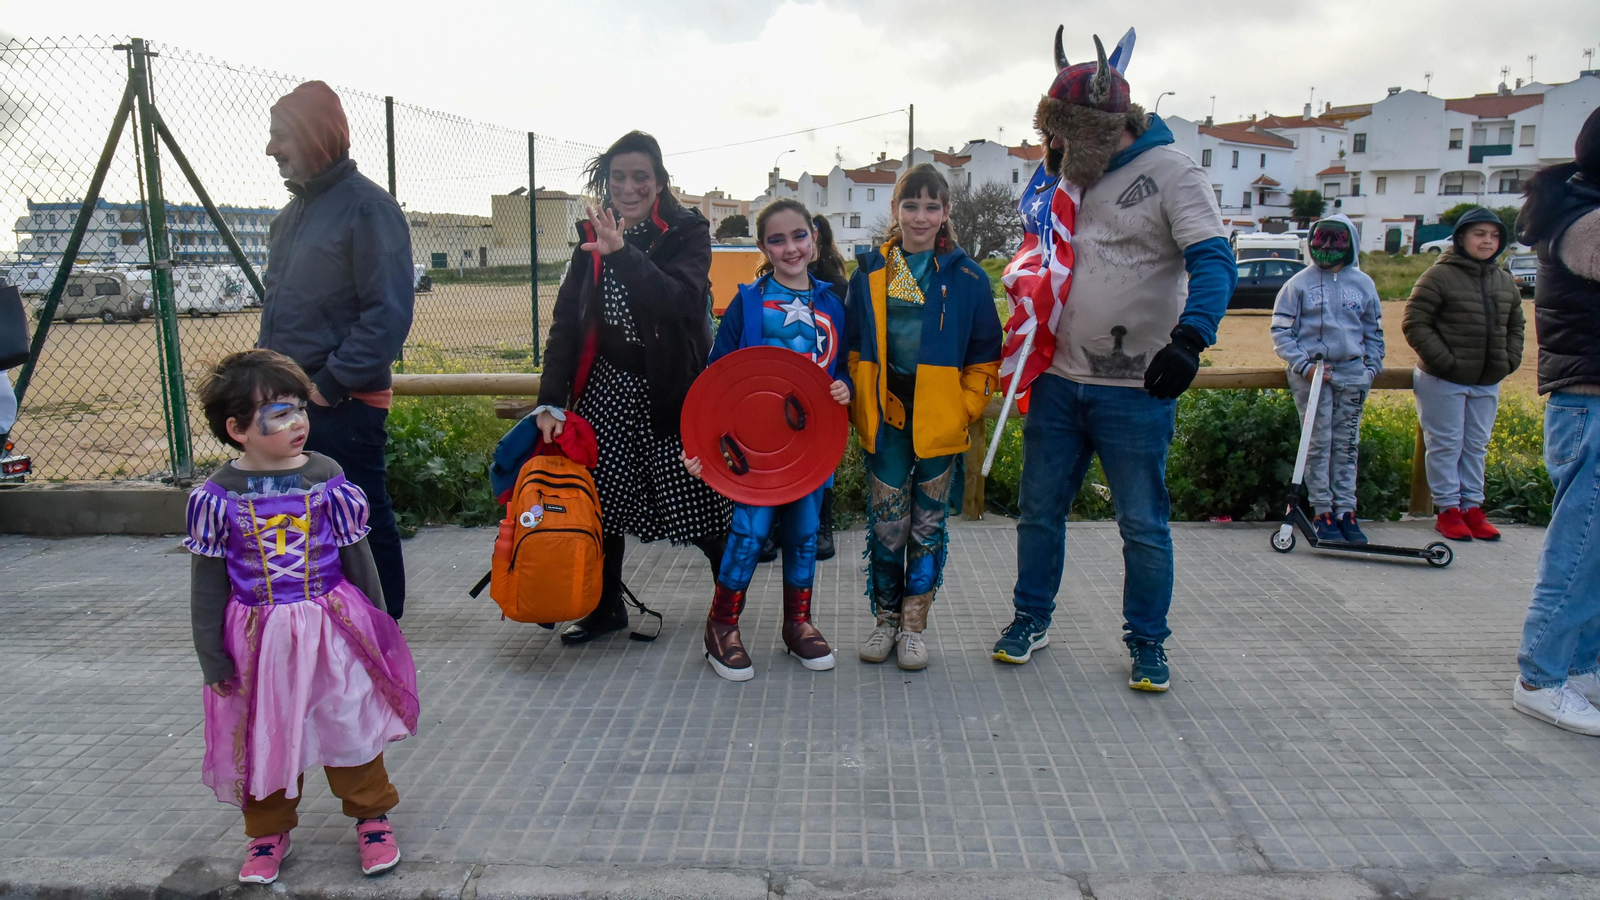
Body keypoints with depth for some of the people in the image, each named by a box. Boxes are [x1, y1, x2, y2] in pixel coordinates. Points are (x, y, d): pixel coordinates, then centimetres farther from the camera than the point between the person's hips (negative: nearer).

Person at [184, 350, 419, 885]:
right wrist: (211, 657, 0)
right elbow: (207, 583, 0)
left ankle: (371, 815, 30)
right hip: (257, 639, 0)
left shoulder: (327, 480, -6)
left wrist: (376, 632, 6)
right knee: (263, 737, 14)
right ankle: (268, 831, 34)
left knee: (350, 724, 10)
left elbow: (359, 561, 2)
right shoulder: (218, 497, -8)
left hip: (332, 630, 0)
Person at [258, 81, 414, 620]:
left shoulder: (368, 207, -12)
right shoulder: (296, 209, 16)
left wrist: (334, 383, -18)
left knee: (364, 521, -1)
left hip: (345, 405, -9)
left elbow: (389, 313, -18)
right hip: (290, 400, 9)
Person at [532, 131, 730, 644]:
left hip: (671, 387, -4)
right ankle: (606, 607, 27)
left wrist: (623, 254, -35)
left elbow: (680, 301, -25)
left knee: (698, 503, -1)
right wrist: (551, 401, -6)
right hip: (607, 386, 4)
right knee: (602, 501, 8)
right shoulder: (592, 237, 5)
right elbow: (567, 321, 2)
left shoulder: (687, 232, -6)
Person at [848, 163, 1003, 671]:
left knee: (927, 525, 7)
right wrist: (861, 408, 3)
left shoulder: (966, 277, 1)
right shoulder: (870, 273, 6)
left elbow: (985, 356, 4)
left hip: (939, 423, -1)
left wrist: (965, 409, -4)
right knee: (886, 525, 3)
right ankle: (885, 619, 19)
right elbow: (853, 347, 11)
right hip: (885, 419, 1)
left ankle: (913, 625, 18)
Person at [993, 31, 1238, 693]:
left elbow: (1214, 263, -20)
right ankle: (1031, 619, 32)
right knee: (1039, 510, 13)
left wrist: (1189, 338, -33)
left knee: (1143, 525, 5)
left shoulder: (1170, 172, -8)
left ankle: (1147, 643, 23)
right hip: (1059, 380, 5)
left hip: (1135, 389, -5)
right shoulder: (1067, 174, 10)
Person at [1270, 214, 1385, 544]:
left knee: (1347, 446, 6)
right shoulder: (1299, 283, 1)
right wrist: (1303, 364, -10)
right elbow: (1281, 331, 0)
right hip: (1311, 374, -3)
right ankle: (1322, 511, 4)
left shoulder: (1363, 284, 11)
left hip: (1351, 375, 3)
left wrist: (1372, 368, 8)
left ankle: (1345, 511, 11)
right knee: (1318, 443, -3)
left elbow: (1374, 332, 19)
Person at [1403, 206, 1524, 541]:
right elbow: (1415, 323, -14)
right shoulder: (1439, 276, -11)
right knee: (1446, 445, 0)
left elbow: (1515, 327, 21)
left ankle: (1472, 507, 21)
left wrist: (1510, 360, 6)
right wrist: (1444, 361, -18)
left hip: (1487, 382, 6)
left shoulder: (1505, 282, 10)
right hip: (1443, 381, -6)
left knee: (1477, 446, 12)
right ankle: (1449, 509, 9)